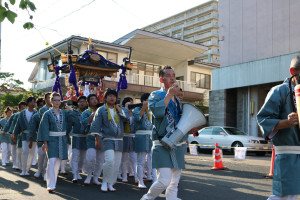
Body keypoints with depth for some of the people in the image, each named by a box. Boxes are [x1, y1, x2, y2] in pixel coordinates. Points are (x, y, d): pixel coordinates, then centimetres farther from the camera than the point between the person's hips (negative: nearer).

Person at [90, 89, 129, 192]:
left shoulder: (120, 109, 13)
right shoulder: (101, 110, 1)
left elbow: (126, 118, -2)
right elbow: (96, 125, -2)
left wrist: (119, 109, -5)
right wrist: (97, 139, -7)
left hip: (119, 140, 4)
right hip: (108, 139, -4)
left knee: (117, 164, 4)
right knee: (110, 160, -21)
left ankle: (110, 184, 16)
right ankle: (105, 182, -3)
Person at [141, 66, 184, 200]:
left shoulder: (178, 100, 19)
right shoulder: (156, 95, -1)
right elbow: (157, 111, -22)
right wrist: (169, 95, -15)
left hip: (178, 146, 7)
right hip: (162, 145, -7)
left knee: (174, 183, 8)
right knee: (164, 181, -13)